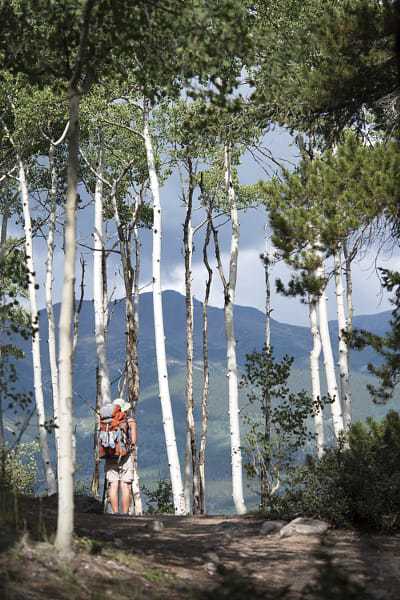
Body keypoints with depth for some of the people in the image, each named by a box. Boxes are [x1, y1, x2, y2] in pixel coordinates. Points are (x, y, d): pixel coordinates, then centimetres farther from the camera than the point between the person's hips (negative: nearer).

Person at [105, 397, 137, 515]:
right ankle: (125, 514, -4)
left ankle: (115, 513, -3)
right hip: (125, 455, -2)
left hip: (110, 456, 2)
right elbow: (133, 441, -1)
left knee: (113, 486, 1)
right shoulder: (130, 421, 2)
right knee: (125, 486, -2)